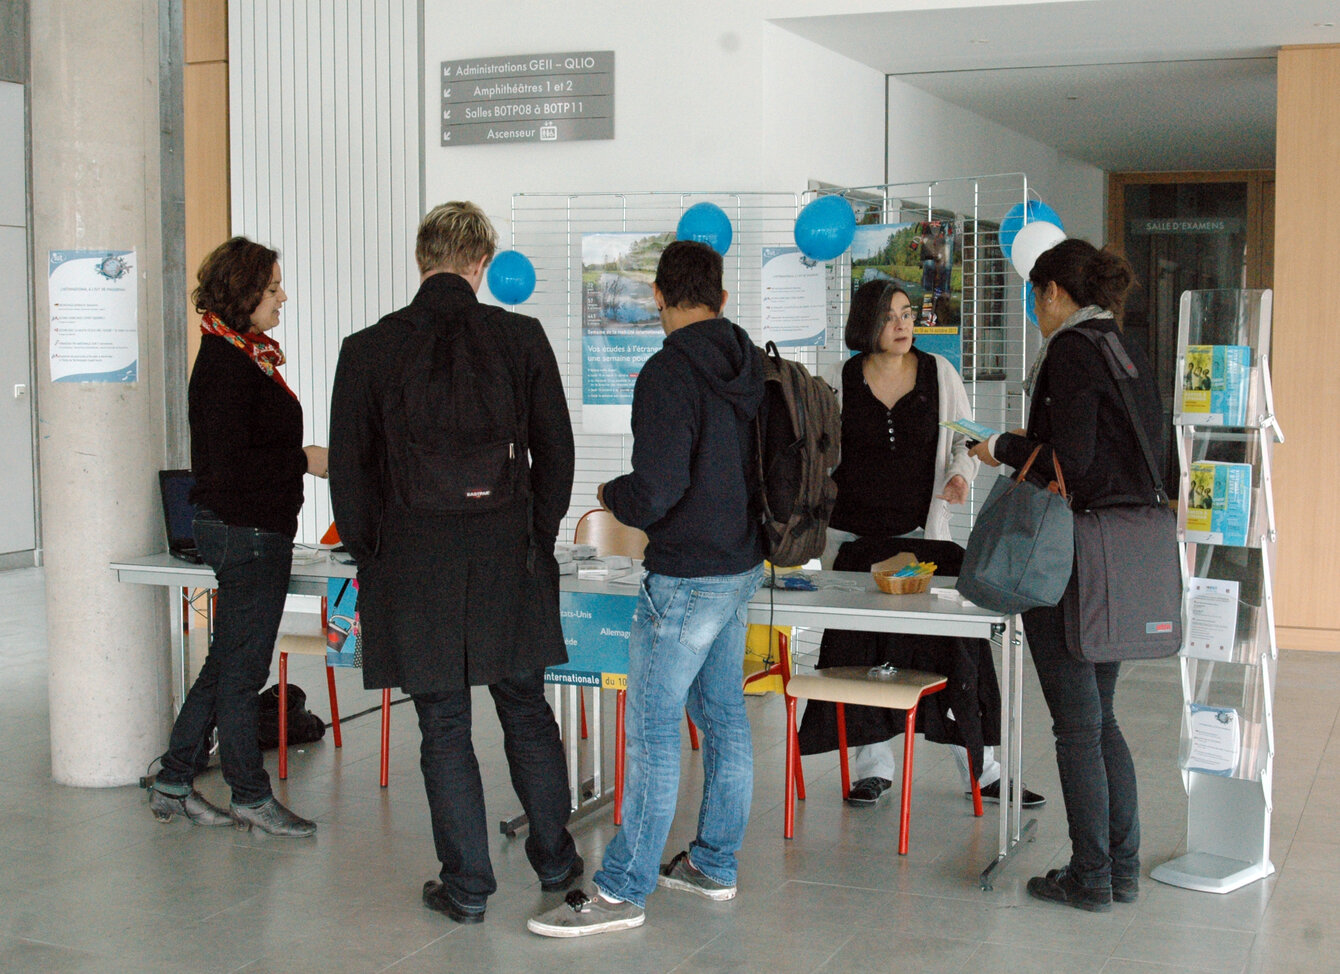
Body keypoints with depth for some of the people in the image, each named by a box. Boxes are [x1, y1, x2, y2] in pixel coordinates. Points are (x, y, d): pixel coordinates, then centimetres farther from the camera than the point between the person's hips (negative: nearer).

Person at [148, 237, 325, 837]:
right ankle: (251, 798, 13)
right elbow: (229, 465, -22)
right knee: (241, 669, 2)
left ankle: (173, 785, 25)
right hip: (245, 531, -10)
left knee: (227, 663, 16)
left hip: (256, 530, 10)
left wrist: (303, 460, 13)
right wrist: (304, 461, -15)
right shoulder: (227, 364, -17)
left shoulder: (247, 356, 13)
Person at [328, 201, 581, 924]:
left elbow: (348, 471, -2)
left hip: (413, 566, -1)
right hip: (509, 560, 2)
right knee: (526, 711, 17)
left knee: (444, 728, 7)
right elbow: (555, 450, 2)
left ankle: (466, 886, 15)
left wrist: (370, 558, 9)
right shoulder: (522, 338, -3)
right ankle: (554, 858, 29)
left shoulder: (366, 350, -6)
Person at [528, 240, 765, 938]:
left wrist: (612, 496, -2)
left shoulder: (668, 372, -18)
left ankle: (622, 889, 3)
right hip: (742, 566, 9)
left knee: (652, 729, -3)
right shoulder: (751, 368, 7)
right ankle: (714, 865, 27)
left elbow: (657, 489, -24)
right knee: (723, 717, 16)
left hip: (685, 578, -9)